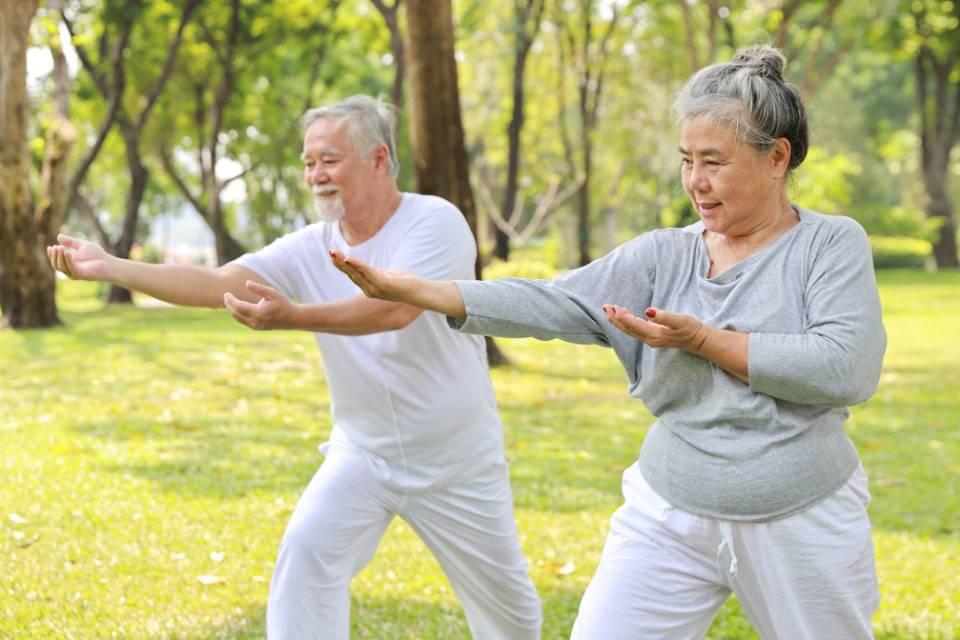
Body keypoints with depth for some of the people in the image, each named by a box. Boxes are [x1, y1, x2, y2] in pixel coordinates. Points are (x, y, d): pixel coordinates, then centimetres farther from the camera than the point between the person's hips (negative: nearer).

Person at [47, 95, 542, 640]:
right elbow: (217, 283, -17)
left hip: (457, 462, -3)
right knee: (306, 554, -17)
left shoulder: (435, 222, -20)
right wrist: (110, 267, -29)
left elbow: (396, 308, -36)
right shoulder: (309, 249, -6)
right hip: (362, 454, 3)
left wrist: (293, 318, -48)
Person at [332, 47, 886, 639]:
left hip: (802, 527, -2)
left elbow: (846, 368, -20)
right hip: (668, 521, 2)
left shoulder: (833, 244, -6)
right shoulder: (664, 256, 2)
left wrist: (703, 340, -17)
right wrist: (412, 289, -22)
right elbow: (554, 304, -10)